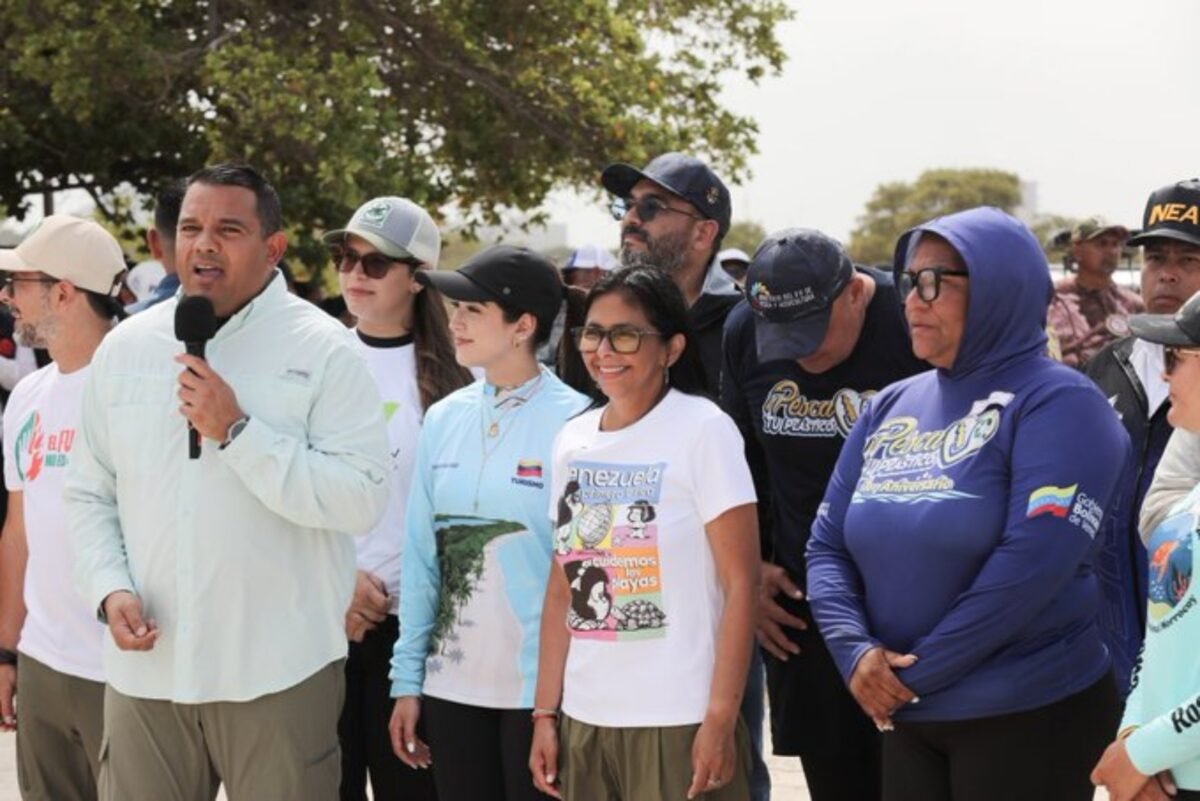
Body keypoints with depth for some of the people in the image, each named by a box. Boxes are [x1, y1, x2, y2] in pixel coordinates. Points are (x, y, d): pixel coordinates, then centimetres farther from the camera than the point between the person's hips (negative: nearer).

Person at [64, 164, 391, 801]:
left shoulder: (324, 350, -5)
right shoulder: (125, 346, 9)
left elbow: (361, 500, -14)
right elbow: (89, 493, 13)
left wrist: (236, 431, -18)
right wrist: (110, 588, -4)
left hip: (276, 671, -3)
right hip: (145, 667, 4)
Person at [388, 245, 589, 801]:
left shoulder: (572, 422, -9)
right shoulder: (444, 419, 5)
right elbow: (420, 557, 9)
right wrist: (407, 680, 7)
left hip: (538, 686, -4)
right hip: (451, 683, 5)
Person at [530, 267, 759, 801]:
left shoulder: (703, 430, -7)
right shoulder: (572, 440, 9)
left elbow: (740, 583, -10)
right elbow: (562, 586, 12)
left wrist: (720, 720, -15)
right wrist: (544, 712, 8)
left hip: (679, 720, -5)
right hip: (584, 719, 5)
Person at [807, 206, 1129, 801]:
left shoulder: (1057, 404, -10)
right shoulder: (889, 408, 10)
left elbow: (1033, 561, -20)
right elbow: (827, 545, 8)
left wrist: (915, 673, -16)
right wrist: (855, 650, -11)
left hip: (1030, 717, -6)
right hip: (906, 719, 6)